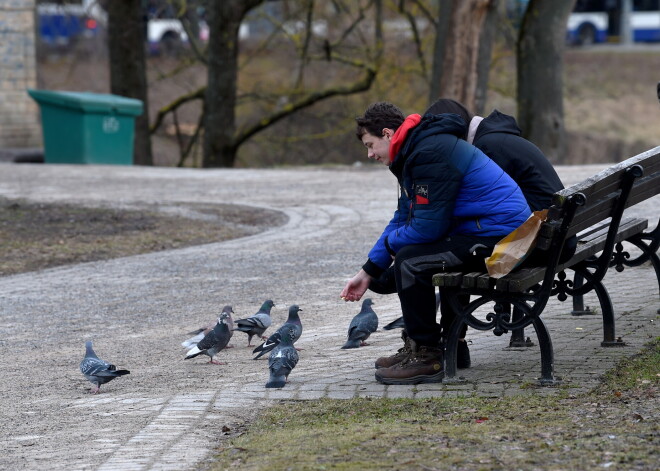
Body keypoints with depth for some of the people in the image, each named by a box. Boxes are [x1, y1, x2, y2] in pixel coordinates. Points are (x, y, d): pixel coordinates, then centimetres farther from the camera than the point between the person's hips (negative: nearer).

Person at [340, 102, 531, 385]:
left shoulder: (431, 154, -19)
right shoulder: (416, 150, 16)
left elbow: (427, 227, -22)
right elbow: (404, 219, 22)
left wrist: (391, 241, -1)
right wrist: (368, 272, 19)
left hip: (499, 238, -11)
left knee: (409, 261, -19)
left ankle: (427, 357, -11)